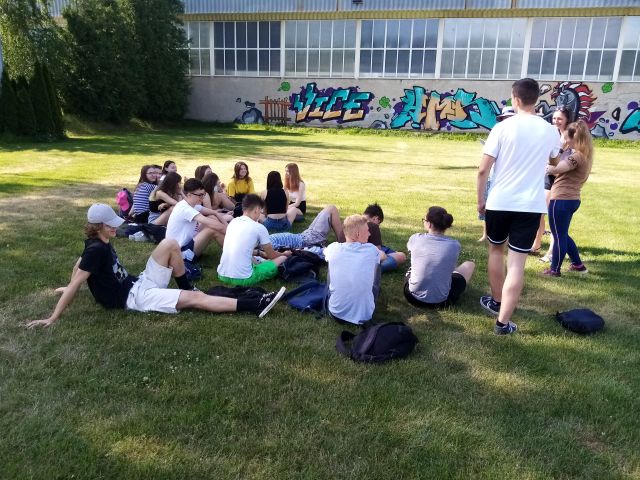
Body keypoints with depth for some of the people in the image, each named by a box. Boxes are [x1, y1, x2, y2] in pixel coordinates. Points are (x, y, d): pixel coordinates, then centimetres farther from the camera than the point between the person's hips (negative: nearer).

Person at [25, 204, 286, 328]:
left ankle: (186, 288, 9)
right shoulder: (96, 249, -18)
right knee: (195, 299, -20)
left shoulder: (101, 243, 9)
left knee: (170, 244, -3)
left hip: (140, 283, 9)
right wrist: (53, 318, -19)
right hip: (133, 297, -9)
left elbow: (79, 264, 25)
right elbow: (76, 285, -20)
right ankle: (257, 304, -27)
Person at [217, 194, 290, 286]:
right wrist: (285, 254, 30)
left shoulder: (233, 222, 11)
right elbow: (271, 255, 10)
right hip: (243, 279, -6)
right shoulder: (259, 227, -5)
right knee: (283, 258, 7)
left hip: (222, 275, 6)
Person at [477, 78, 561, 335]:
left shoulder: (503, 127, -7)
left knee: (496, 250, 22)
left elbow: (483, 170, -10)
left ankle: (496, 301, 36)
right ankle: (503, 321, -1)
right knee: (517, 263, 0)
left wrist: (480, 200, 3)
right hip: (531, 205, 1)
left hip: (499, 201, -1)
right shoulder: (550, 131, 3)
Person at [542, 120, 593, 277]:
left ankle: (555, 270, 15)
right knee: (562, 234, 23)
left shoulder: (576, 156, -17)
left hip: (561, 199, -10)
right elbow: (562, 168, 11)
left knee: (559, 236, 3)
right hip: (571, 199, 10)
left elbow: (554, 169, -21)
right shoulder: (585, 155, 13)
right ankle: (578, 264, 32)